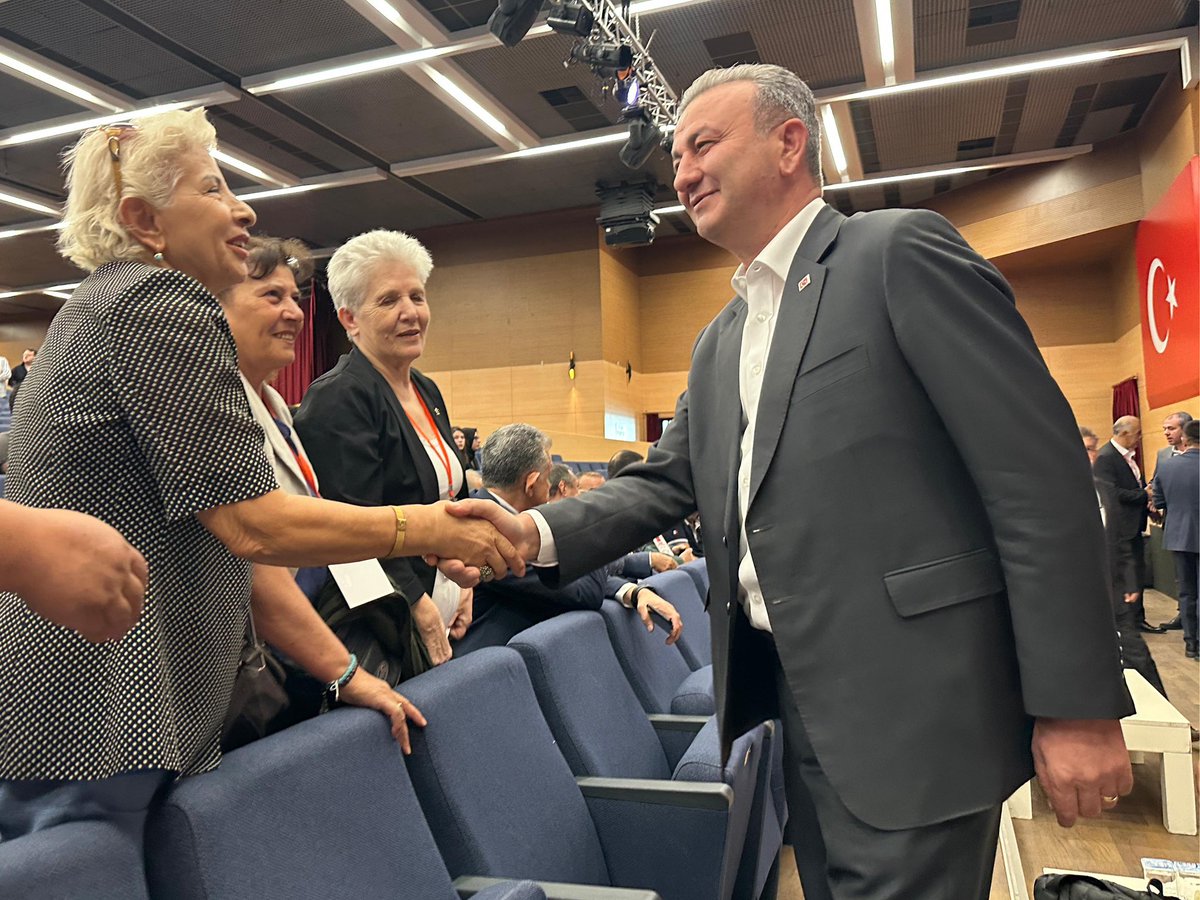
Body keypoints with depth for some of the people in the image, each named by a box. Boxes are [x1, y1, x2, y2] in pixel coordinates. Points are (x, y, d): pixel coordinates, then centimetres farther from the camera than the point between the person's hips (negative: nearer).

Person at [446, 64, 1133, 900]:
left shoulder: (901, 251, -9)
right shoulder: (718, 342, 15)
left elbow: (1038, 472, -14)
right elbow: (669, 480, 12)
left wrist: (1076, 705, -15)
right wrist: (539, 531, -6)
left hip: (910, 704, -7)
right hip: (796, 699, 8)